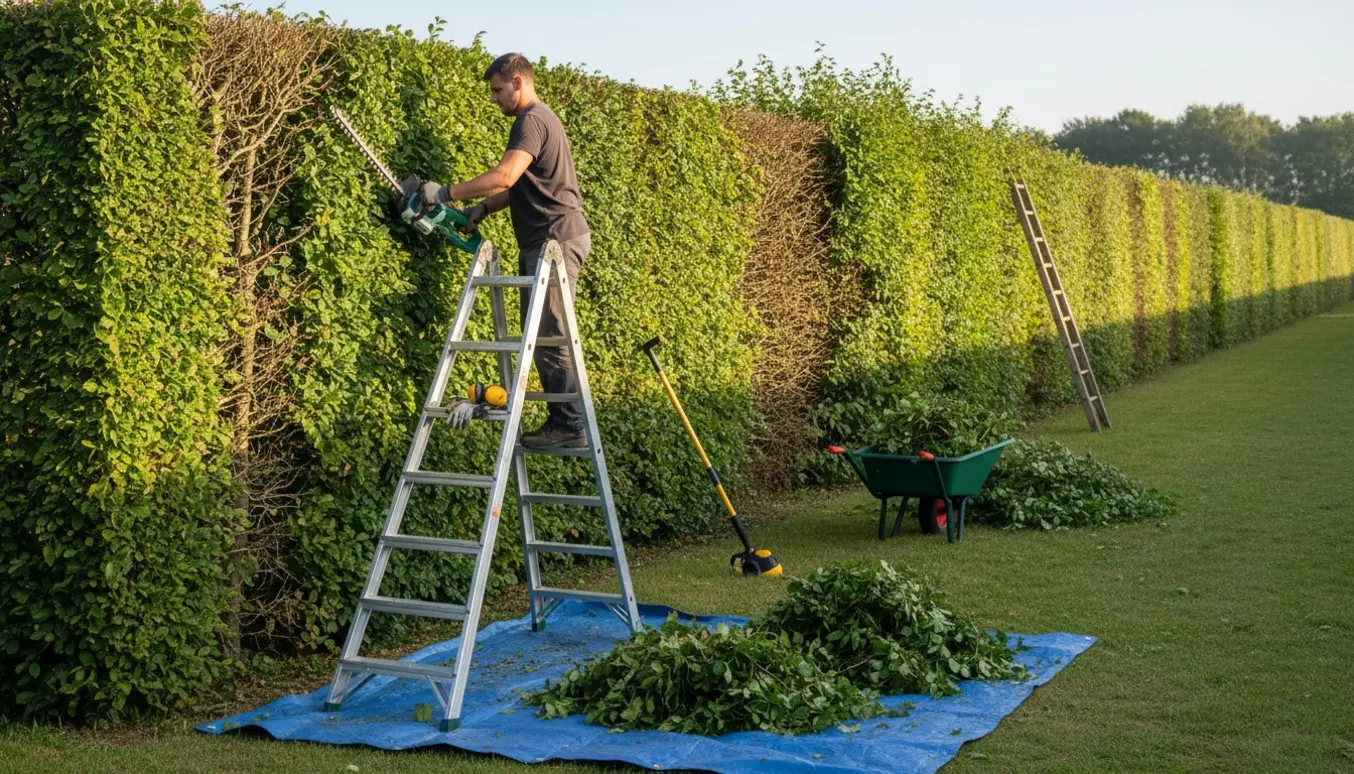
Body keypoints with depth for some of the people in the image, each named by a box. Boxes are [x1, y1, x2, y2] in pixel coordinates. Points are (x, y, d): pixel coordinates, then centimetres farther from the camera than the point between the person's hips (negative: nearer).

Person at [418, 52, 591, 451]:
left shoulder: (532, 120, -11)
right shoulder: (539, 120, 22)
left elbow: (505, 176, -25)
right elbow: (520, 187, 24)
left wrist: (448, 193, -20)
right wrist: (483, 208, 10)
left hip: (556, 239, -11)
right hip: (543, 242, 11)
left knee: (549, 336, -11)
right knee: (542, 337, 11)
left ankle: (571, 426, -9)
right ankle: (561, 421, 14)